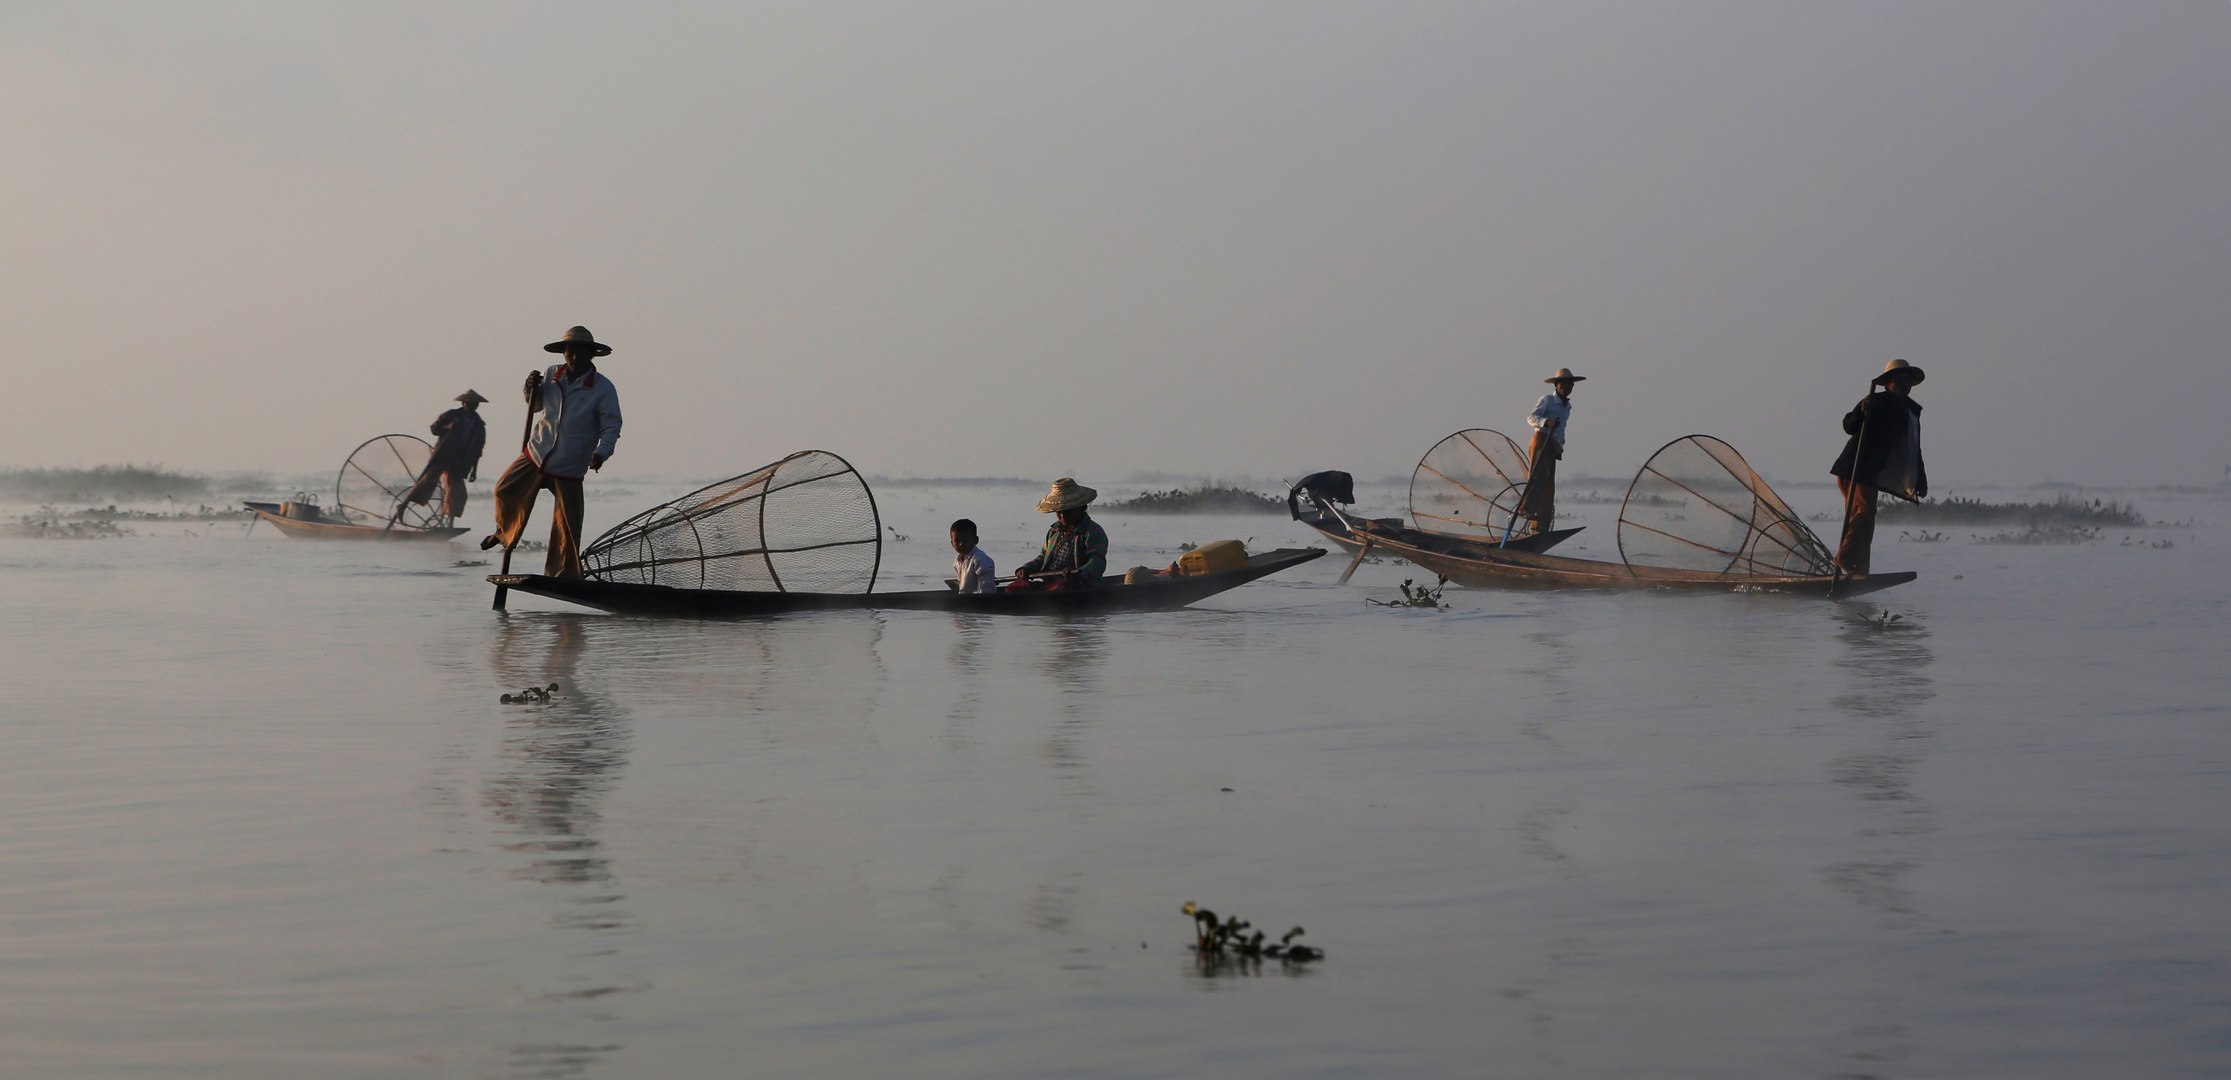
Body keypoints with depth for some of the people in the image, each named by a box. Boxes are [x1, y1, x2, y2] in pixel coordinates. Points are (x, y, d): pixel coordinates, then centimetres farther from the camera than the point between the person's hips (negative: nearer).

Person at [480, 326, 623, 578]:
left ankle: (564, 574, 12)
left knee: (567, 524, -2)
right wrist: (531, 389, -4)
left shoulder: (603, 388, -10)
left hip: (569, 465, -4)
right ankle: (505, 533, 38)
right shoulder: (551, 375, 2)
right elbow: (536, 406, 18)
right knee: (505, 489, 8)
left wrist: (602, 451, -28)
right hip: (537, 453, 4)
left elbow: (611, 425, -10)